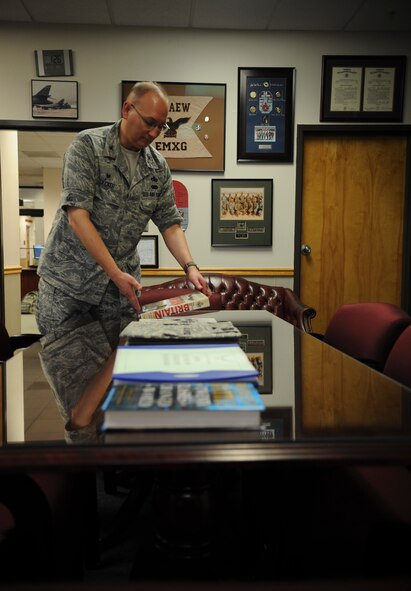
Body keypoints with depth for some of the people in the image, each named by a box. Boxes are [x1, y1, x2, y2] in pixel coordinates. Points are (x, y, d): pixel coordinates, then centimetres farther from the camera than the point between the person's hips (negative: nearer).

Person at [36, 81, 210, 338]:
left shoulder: (159, 167, 4)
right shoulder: (87, 146, -11)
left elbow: (169, 222, 6)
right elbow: (77, 215, -19)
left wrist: (190, 266, -11)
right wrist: (116, 274, -24)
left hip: (122, 280, 4)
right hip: (68, 278, -3)